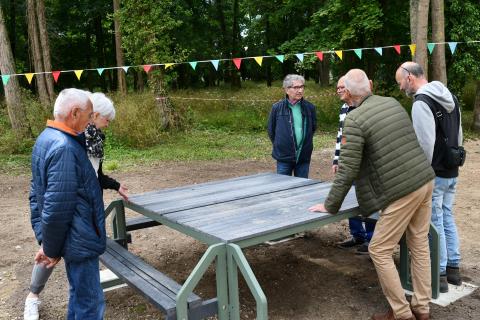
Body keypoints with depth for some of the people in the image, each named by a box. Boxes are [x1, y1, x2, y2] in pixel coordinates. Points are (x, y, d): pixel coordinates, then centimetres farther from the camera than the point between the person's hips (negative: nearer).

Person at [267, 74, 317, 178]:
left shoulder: (310, 107, 1)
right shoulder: (277, 108, -4)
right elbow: (271, 131, 6)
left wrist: (306, 144, 12)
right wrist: (279, 145, 8)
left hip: (304, 157, 2)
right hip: (284, 157, -2)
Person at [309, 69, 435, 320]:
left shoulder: (354, 119, -13)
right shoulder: (393, 103, 9)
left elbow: (347, 169, -14)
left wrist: (330, 205, -4)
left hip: (403, 190, -8)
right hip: (425, 180, 8)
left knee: (379, 251, 4)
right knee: (419, 245, 16)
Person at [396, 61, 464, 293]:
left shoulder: (422, 102, -17)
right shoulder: (449, 97, 12)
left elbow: (425, 143, -23)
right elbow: (459, 135, 18)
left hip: (434, 175, -9)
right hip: (452, 172, 9)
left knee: (434, 223, 0)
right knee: (447, 218, 17)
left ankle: (438, 275, 10)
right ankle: (453, 268, 27)